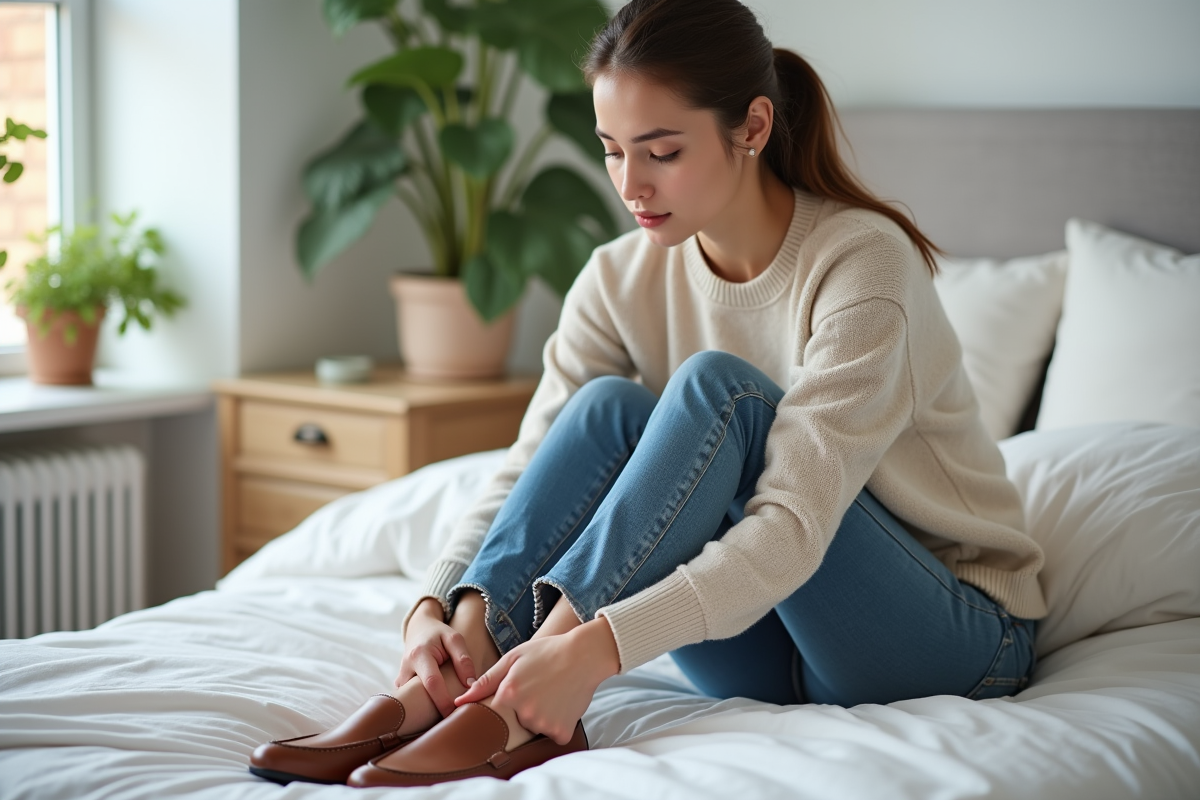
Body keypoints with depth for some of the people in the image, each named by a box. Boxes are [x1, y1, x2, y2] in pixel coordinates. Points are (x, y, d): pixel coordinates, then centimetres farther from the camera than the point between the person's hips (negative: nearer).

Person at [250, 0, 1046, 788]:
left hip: (963, 633, -5)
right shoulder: (624, 278, -4)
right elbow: (529, 471, -10)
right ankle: (442, 692, -30)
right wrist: (436, 607, -30)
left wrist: (599, 644, -43)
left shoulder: (862, 260, -22)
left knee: (715, 385, -28)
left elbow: (793, 526, -32)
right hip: (771, 647, 5)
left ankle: (517, 715, -35)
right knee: (609, 407, -19)